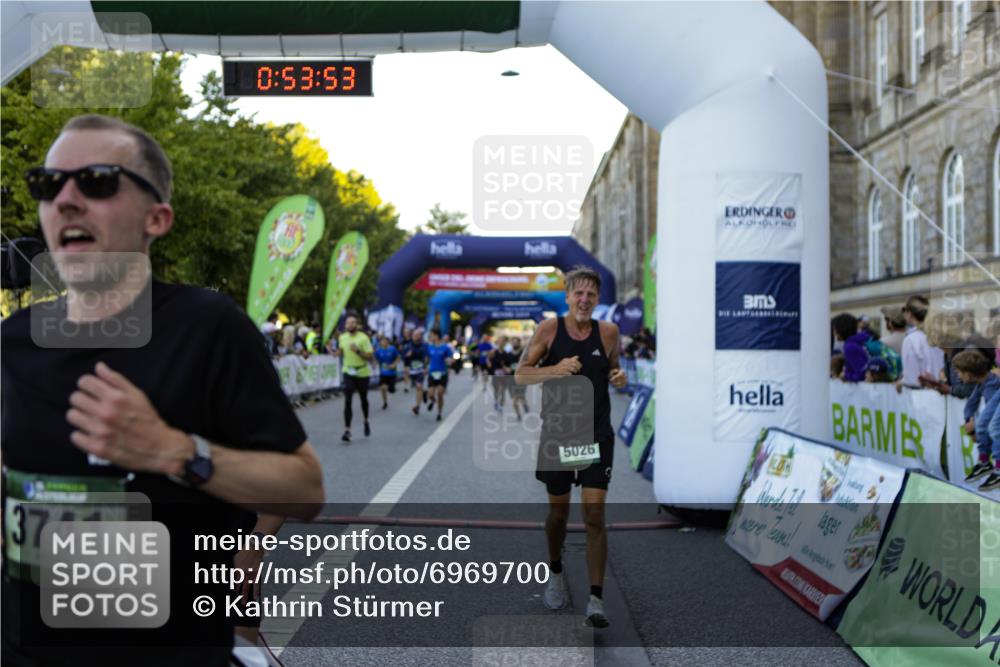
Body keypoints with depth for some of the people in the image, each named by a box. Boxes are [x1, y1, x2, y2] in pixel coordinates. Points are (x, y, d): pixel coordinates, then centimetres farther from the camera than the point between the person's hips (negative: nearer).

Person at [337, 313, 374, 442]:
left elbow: (370, 357, -16)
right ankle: (347, 430, -15)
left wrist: (358, 351, -27)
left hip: (362, 373, -2)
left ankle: (366, 421, 42)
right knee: (347, 401, -11)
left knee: (363, 399, 15)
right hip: (348, 372, 2)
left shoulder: (363, 338, -13)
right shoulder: (342, 338, 1)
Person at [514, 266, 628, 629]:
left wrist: (619, 378, -8)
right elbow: (520, 374, -3)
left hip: (597, 435, 0)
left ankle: (596, 599, 0)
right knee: (558, 511, 14)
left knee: (595, 516, -6)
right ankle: (555, 572, 40)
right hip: (557, 434, 0)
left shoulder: (608, 331, -1)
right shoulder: (549, 329, -5)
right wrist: (556, 369, -20)